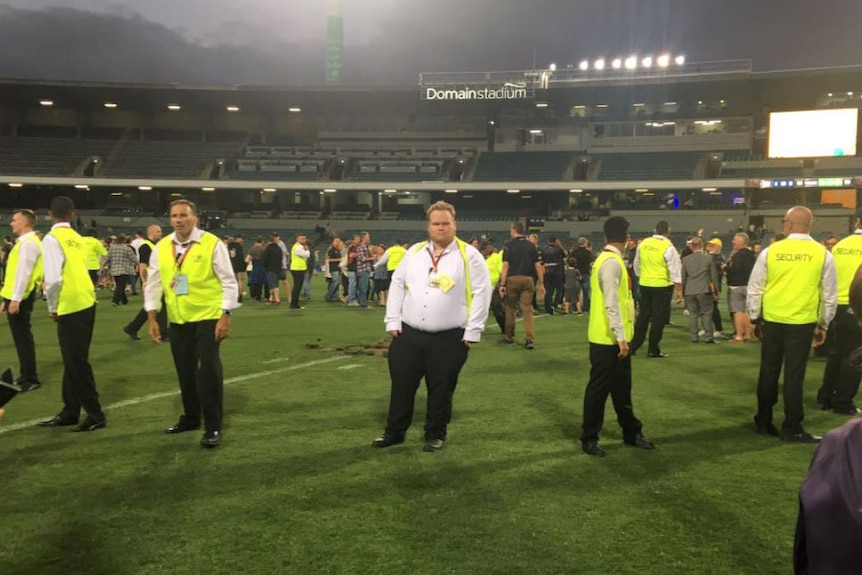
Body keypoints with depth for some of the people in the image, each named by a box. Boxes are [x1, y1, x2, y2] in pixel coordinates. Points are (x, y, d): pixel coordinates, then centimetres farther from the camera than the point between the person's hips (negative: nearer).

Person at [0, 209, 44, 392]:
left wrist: (15, 299, -24)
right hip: (16, 298, 10)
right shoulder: (23, 242, 18)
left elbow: (24, 272, -21)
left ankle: (31, 380, 2)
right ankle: (26, 376, 22)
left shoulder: (29, 243, -14)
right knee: (21, 337, 14)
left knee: (23, 337, -5)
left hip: (20, 299, -10)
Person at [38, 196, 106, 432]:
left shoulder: (52, 239, -11)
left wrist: (52, 307, -5)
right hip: (86, 303, 8)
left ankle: (95, 415, 7)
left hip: (70, 307, -8)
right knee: (73, 360, 16)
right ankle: (69, 412, 26)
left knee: (77, 362, 0)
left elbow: (54, 278, -18)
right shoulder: (78, 239, 12)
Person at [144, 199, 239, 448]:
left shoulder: (212, 244, -10)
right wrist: (152, 319, 4)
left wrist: (225, 316, -14)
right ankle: (191, 418, 33)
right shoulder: (161, 247, 4)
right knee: (185, 371, 15)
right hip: (177, 319, 5)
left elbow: (229, 282, -9)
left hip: (208, 317, -5)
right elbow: (153, 284, 9)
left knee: (208, 370, -8)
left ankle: (213, 427, 2)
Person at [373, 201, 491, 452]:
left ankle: (435, 435, 25)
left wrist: (472, 332, -10)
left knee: (440, 389, 8)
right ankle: (394, 431, 25)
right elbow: (397, 284, 11)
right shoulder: (414, 252, 9)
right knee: (402, 384, 9)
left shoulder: (469, 255, -3)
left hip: (449, 338, -3)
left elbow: (481, 292, -6)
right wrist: (393, 321, 4)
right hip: (408, 333, 3)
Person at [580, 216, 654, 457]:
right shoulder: (611, 262, -18)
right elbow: (611, 303, -23)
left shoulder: (609, 260, 13)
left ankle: (631, 433, 30)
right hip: (608, 339, -10)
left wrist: (621, 336, 17)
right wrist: (620, 337, -23)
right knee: (599, 389, 0)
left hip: (614, 339, 10)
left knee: (621, 388, 18)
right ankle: (589, 439, 11)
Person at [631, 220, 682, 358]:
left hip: (644, 284, 5)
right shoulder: (668, 247, -13)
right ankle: (653, 350, 8)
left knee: (643, 316, 13)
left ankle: (633, 346, 15)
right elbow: (675, 269, -13)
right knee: (659, 318, 4)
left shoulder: (643, 244, 3)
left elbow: (636, 264, 13)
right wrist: (679, 289, -8)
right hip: (662, 286, -5)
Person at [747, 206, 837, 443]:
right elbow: (829, 295, 3)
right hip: (802, 323, -1)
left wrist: (754, 317, 13)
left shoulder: (770, 252, -3)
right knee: (794, 375, 4)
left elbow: (754, 289, 1)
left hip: (772, 321, 1)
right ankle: (792, 428, 10)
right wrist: (823, 325, 14)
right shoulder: (823, 254, -2)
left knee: (769, 372, 11)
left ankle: (763, 422, 22)